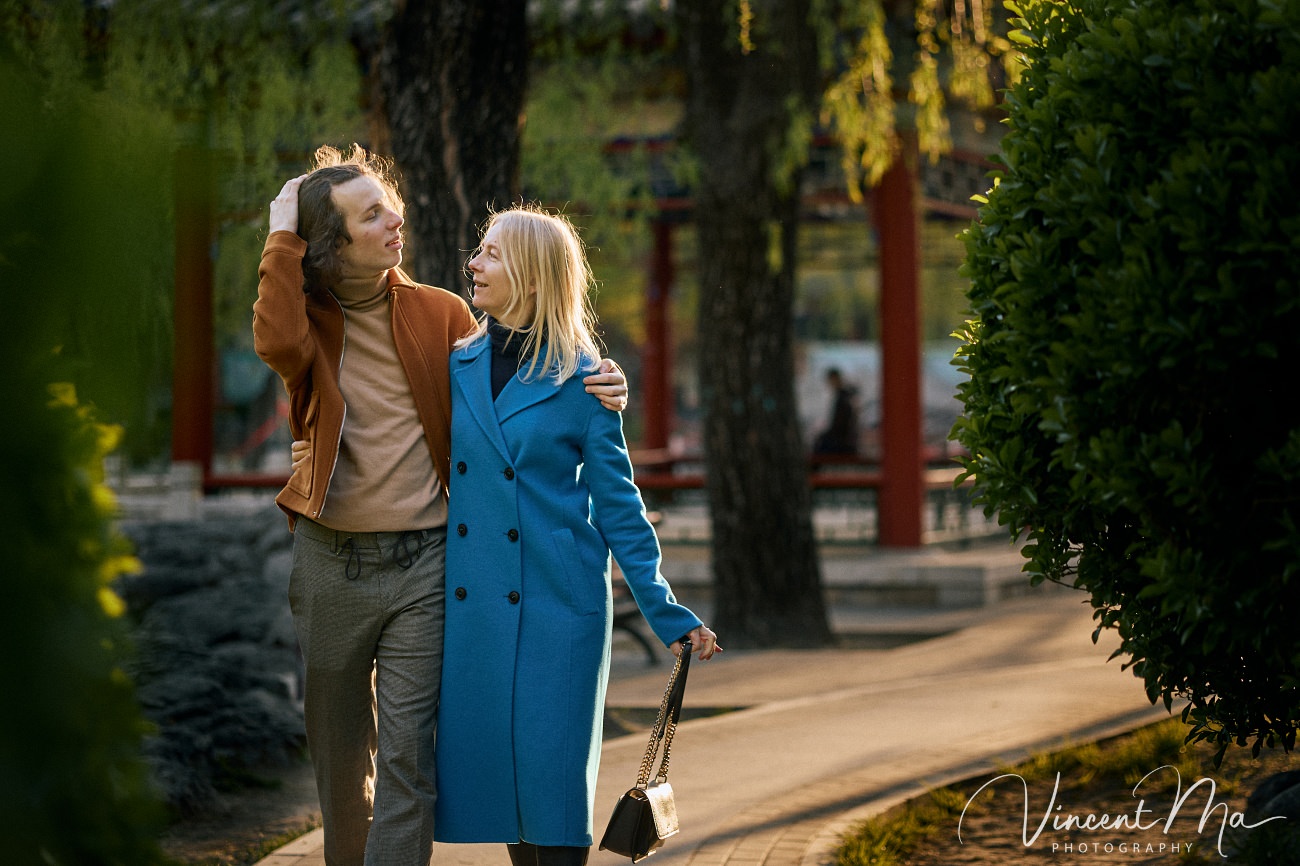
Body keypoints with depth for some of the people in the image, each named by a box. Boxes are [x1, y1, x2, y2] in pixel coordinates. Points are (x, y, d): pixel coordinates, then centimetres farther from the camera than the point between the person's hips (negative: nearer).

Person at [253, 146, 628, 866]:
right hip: (328, 562, 1)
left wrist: (590, 397, -8)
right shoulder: (308, 315, 1)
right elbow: (277, 343, -23)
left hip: (422, 563, -1)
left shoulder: (442, 314, 4)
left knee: (406, 758, -8)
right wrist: (282, 235, -15)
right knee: (338, 755, 13)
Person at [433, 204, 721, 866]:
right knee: (493, 766, 6)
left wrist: (666, 613, -3)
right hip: (470, 606, 4)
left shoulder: (581, 380, -3)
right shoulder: (456, 368, 7)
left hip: (556, 600, -4)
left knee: (550, 769, -5)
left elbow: (616, 503, 1)